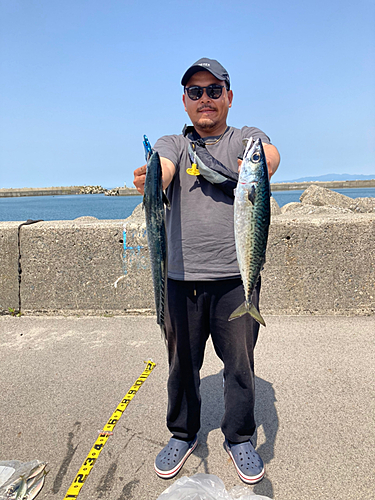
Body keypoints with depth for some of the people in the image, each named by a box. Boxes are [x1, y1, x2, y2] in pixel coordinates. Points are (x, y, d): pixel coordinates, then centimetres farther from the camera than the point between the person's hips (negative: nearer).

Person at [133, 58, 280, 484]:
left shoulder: (246, 139, 9)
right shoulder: (172, 144, 11)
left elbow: (269, 154, -15)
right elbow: (162, 169, -13)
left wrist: (259, 166, -40)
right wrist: (149, 180, -38)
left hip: (236, 276, 0)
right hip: (182, 277, 1)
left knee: (240, 361, 8)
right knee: (182, 362, 12)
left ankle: (239, 438, 33)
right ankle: (183, 434, 36)